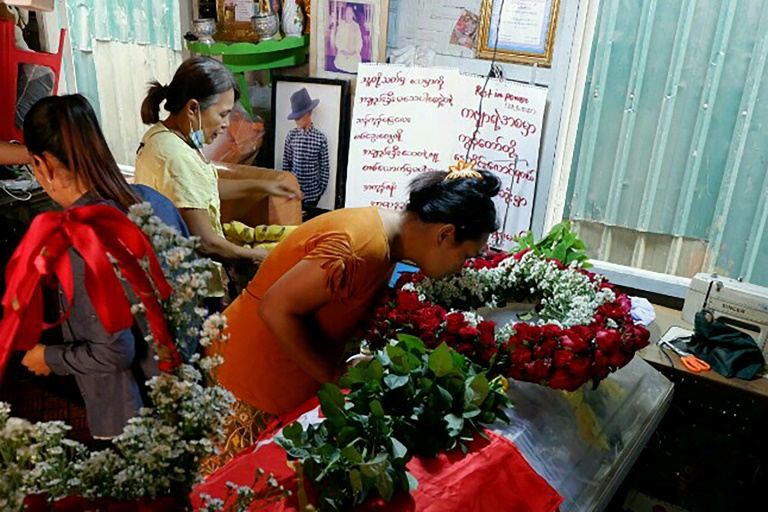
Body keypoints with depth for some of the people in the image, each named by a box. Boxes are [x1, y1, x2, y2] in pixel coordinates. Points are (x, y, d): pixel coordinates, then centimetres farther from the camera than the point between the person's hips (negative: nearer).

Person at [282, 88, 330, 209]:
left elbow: (325, 167, -4)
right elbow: (286, 162, 4)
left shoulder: (321, 138, -10)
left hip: (313, 192, -2)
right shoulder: (291, 135, -3)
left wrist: (322, 189, -3)